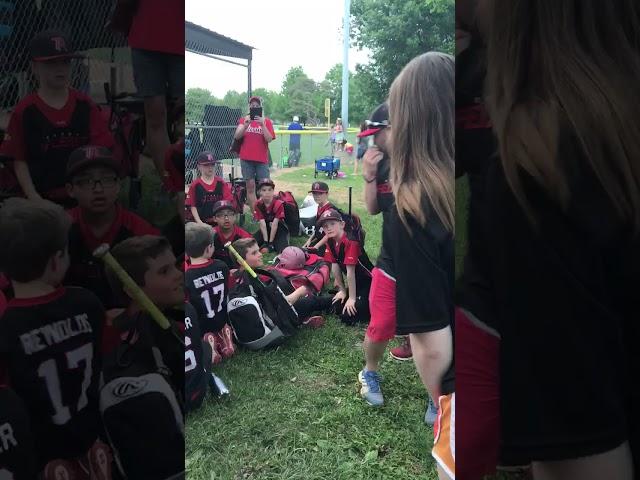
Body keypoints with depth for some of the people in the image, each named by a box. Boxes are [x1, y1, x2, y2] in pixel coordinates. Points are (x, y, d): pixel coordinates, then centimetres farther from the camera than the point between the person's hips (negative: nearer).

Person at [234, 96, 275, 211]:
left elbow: (269, 139, -7)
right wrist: (245, 124, -16)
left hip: (262, 159, -1)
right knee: (250, 186, 2)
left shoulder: (267, 121, 5)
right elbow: (237, 136, -2)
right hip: (246, 158, 1)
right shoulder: (244, 119, 10)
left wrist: (262, 124, -18)